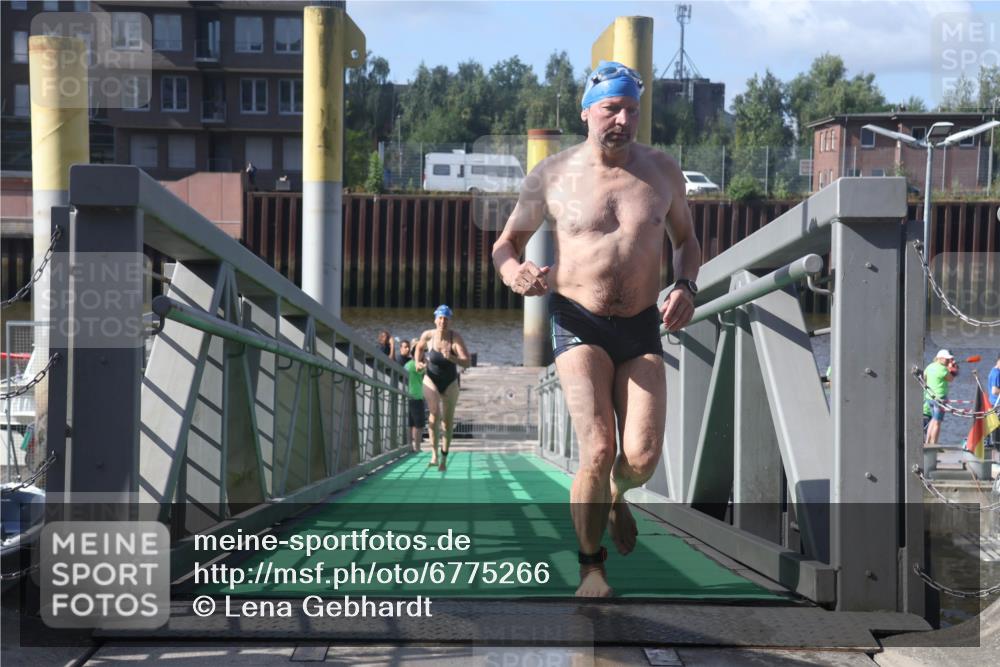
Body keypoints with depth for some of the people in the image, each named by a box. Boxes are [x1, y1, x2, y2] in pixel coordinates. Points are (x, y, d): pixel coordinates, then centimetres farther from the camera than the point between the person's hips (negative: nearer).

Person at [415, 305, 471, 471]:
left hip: (450, 384, 0)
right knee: (435, 413, -25)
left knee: (447, 421, 9)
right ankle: (434, 454, -21)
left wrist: (451, 358, -44)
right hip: (431, 381, 0)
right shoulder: (427, 335, -15)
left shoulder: (456, 337, -21)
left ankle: (444, 458, 26)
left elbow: (467, 362, -29)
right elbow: (420, 347, 11)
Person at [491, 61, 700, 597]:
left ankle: (615, 495, 28)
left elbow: (686, 240, 19)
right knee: (598, 451, -17)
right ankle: (591, 564, 5)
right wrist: (514, 274, -17)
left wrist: (685, 287, -2)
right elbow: (505, 244, 8)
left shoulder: (662, 171, 4)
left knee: (643, 458, -11)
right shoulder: (552, 177, -2)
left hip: (642, 330, 2)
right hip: (579, 326, -2)